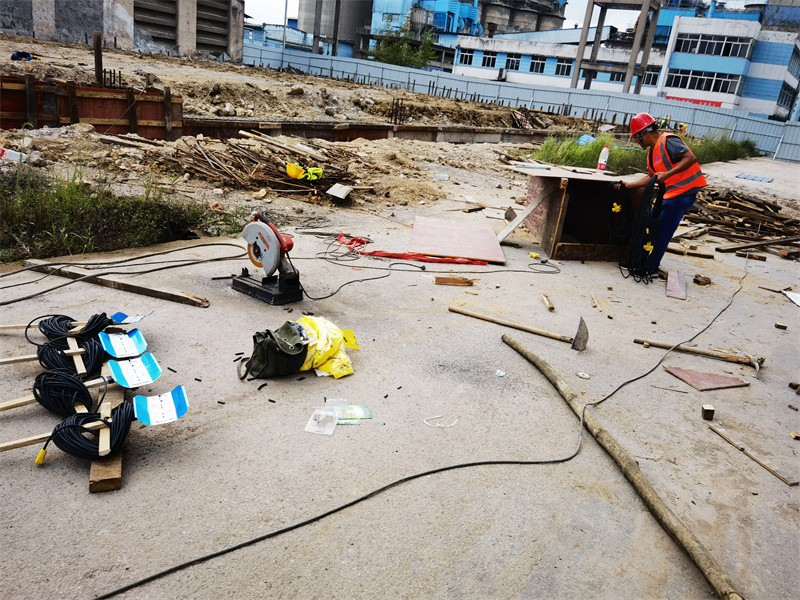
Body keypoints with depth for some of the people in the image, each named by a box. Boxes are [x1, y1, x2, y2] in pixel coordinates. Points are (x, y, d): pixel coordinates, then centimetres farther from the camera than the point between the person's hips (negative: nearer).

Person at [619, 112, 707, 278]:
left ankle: (651, 268, 2)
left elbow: (691, 158, -23)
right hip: (670, 194, 10)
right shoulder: (652, 151, 15)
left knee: (663, 233, -6)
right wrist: (628, 185, 17)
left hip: (684, 193, -10)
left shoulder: (667, 141, -14)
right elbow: (652, 177, 21)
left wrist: (667, 174, -29)